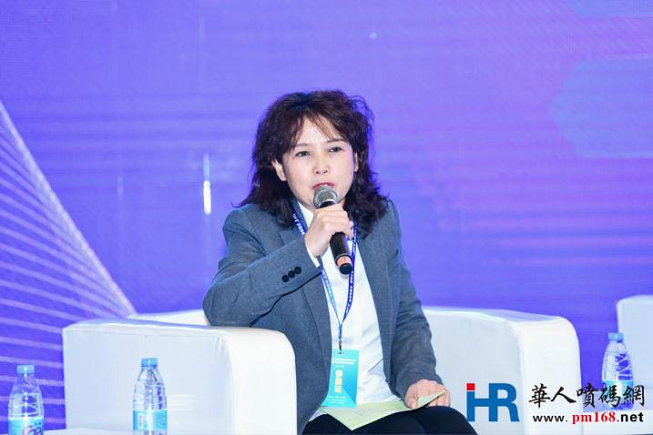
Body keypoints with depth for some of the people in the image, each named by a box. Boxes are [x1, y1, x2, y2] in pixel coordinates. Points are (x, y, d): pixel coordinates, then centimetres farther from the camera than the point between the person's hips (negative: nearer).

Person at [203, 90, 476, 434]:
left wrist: (418, 377, 3)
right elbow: (220, 310, -18)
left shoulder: (382, 219, 16)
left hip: (385, 404, 5)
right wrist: (307, 249, -24)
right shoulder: (254, 225, 0)